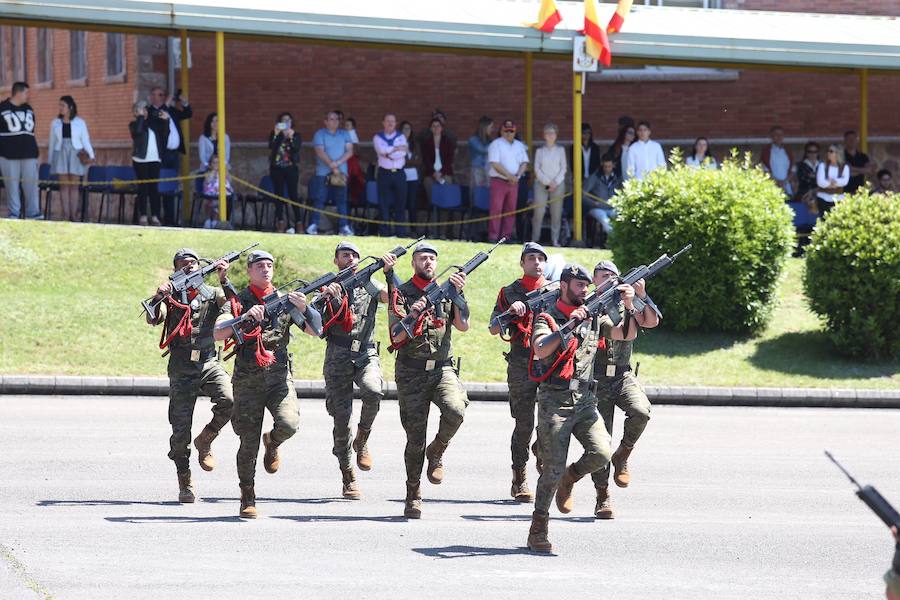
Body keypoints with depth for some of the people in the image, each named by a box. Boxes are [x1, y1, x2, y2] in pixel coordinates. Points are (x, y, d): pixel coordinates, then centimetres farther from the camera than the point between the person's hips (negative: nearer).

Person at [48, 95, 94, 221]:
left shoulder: (80, 123, 5)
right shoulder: (55, 123, 10)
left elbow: (85, 140, 5)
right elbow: (52, 142, 13)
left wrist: (90, 155, -5)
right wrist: (50, 160, 13)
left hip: (75, 154, -1)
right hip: (61, 154, 1)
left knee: (74, 186, -2)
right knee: (64, 185, -3)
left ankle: (74, 215, -1)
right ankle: (65, 215, -4)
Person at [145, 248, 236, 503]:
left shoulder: (213, 295, 9)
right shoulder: (170, 296, 7)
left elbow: (236, 305, -8)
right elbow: (153, 319, -10)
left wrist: (224, 280, -19)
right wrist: (158, 298, -28)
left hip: (209, 364, 1)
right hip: (181, 370, -1)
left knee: (229, 401, -27)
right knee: (181, 429, -3)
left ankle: (205, 441, 0)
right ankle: (185, 482, 12)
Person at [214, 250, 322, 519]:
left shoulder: (285, 300, 10)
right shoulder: (239, 301, 3)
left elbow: (315, 330, 7)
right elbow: (218, 334, -11)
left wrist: (304, 308, -11)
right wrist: (246, 317, -24)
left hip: (279, 377, 1)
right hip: (247, 380, -1)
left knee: (289, 424, -23)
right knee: (248, 443, -2)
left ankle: (272, 443, 13)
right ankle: (247, 499, 12)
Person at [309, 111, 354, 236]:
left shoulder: (345, 134, 12)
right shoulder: (320, 134, 2)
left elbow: (349, 151, 2)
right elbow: (320, 152, -8)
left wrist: (337, 163, -13)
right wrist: (332, 166, -15)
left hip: (341, 172, 3)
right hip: (323, 173, -3)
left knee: (342, 200, 0)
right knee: (319, 199, -5)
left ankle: (343, 227, 0)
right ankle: (313, 225, -2)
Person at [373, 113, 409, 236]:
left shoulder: (401, 137, 12)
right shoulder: (378, 137, 9)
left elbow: (403, 153, -4)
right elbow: (382, 150, -11)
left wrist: (388, 153, -9)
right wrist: (397, 148, -8)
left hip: (399, 174, 1)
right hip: (384, 174, -1)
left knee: (400, 203, 0)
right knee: (384, 204, -3)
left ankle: (400, 232, 3)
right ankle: (385, 232, 1)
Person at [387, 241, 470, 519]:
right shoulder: (401, 293, 4)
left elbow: (463, 325, -2)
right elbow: (396, 338, -6)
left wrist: (458, 293, -11)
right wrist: (411, 316, -24)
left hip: (442, 369, 1)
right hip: (411, 374, -1)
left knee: (455, 410, -28)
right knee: (415, 437, -2)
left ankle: (437, 452, 0)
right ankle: (413, 496, 10)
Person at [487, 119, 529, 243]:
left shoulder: (519, 145, 15)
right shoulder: (496, 144, -3)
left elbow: (524, 163, 13)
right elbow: (495, 164, -12)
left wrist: (517, 176, -6)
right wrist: (510, 176, -16)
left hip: (514, 182, 5)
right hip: (498, 181, -5)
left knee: (511, 210, 4)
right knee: (496, 209, -9)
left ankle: (506, 236, 9)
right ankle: (493, 236, -9)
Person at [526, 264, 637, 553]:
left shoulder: (593, 318, 13)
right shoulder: (547, 318, -2)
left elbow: (627, 334, 11)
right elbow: (540, 350, -20)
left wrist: (629, 306, -5)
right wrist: (569, 323, -24)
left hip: (584, 401, 4)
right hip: (554, 402, -4)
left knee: (601, 453, -16)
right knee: (553, 468, -7)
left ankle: (569, 478, 16)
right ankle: (537, 532, 4)